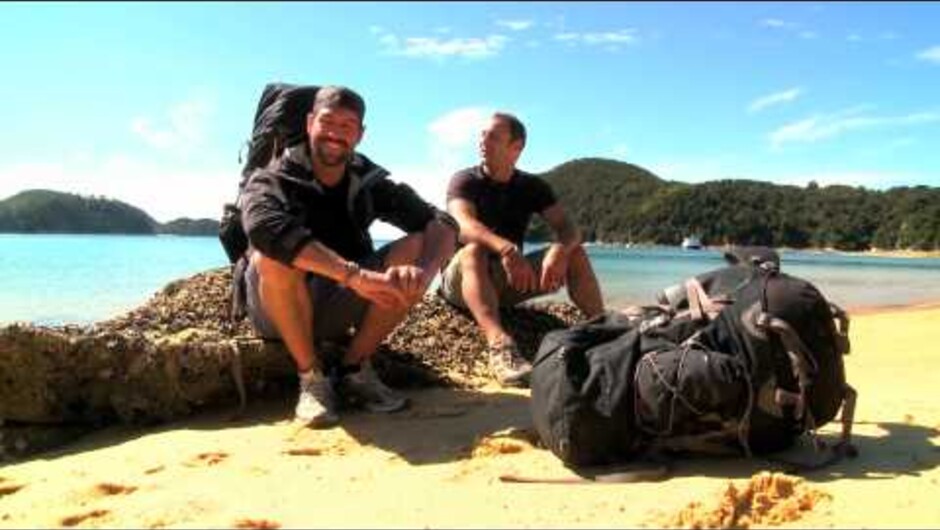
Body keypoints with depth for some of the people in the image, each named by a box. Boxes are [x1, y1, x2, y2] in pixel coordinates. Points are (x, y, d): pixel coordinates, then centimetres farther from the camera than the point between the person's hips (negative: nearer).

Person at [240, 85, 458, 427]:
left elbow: (441, 223, -14)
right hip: (279, 310, -3)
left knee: (417, 248, -16)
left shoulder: (370, 183, -2)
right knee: (274, 256, -34)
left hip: (340, 306, 3)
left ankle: (354, 369, -5)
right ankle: (311, 377, -14)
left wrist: (424, 270, -37)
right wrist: (355, 274, -46)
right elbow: (266, 229, -38)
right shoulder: (273, 180, -13)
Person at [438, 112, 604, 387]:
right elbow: (464, 226, -27)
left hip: (508, 279, 4)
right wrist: (505, 248, -47)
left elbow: (568, 228, -8)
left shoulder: (532, 186, 5)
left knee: (574, 253, -13)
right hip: (461, 280, -4)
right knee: (473, 251, -36)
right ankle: (499, 345, -57)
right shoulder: (464, 181, -6)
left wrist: (560, 249, -33)